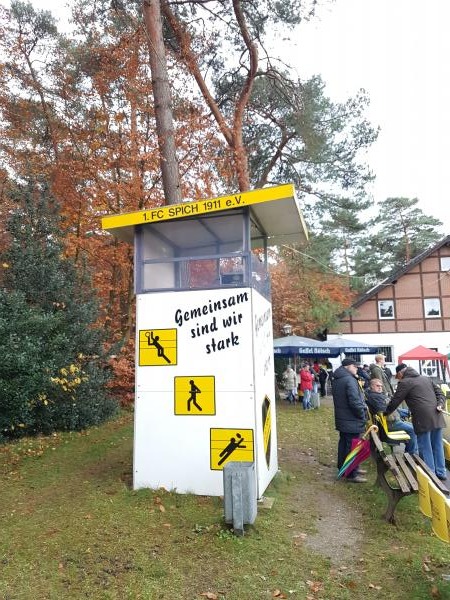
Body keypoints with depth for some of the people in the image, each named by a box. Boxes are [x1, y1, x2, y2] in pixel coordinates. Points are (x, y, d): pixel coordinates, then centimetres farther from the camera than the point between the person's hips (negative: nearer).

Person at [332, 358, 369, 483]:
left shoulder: (336, 380, 10)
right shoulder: (349, 380, -21)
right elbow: (355, 401, -26)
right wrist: (363, 416, -12)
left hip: (342, 419, 10)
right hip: (352, 421, -9)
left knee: (343, 443, 19)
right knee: (352, 446, -1)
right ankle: (351, 474, 7)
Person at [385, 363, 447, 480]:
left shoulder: (404, 383, -3)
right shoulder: (426, 378, 18)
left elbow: (394, 401, -1)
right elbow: (439, 392, 15)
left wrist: (385, 413, 11)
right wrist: (440, 405, 2)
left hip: (423, 419, -7)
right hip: (437, 417, 7)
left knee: (425, 448, 4)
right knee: (437, 445, 16)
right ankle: (441, 472, 24)